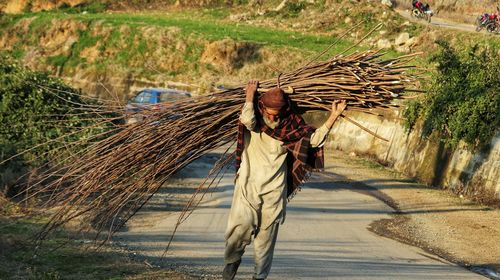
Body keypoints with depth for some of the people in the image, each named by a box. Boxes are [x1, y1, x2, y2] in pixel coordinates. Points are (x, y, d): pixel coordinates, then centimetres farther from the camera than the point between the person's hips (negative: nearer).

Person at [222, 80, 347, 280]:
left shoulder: (291, 125, 2)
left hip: (274, 190, 2)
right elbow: (247, 120, -27)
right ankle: (232, 260, 11)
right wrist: (250, 95, -14)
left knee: (267, 235, 4)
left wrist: (334, 116, -5)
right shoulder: (254, 121, -4)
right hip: (248, 186, -2)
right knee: (242, 224, -17)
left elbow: (315, 138, 0)